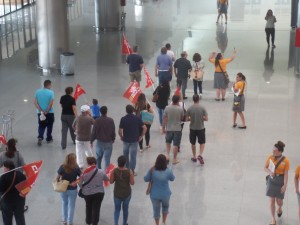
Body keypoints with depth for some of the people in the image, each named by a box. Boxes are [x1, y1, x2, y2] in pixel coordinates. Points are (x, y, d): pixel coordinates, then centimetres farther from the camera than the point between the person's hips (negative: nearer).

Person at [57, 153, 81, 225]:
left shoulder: (62, 167, -14)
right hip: (73, 190, -2)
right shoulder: (76, 168, -17)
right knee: (71, 206, 12)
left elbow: (58, 177, -8)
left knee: (64, 204, 22)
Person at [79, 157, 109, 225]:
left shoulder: (84, 173, -17)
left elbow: (80, 184, -9)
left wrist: (83, 188, 11)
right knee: (96, 209, 8)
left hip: (87, 193, 1)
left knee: (88, 207, 24)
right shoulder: (101, 172, -15)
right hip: (99, 193, -1)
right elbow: (106, 179, 3)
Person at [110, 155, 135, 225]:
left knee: (117, 209, 15)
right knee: (125, 209, 20)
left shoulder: (114, 171, -16)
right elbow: (132, 183, -12)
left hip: (117, 193, 0)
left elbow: (111, 181, -10)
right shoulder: (129, 172, -18)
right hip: (127, 193, 0)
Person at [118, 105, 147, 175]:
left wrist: (121, 137, 8)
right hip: (134, 140, 0)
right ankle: (132, 171, 8)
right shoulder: (137, 118, -7)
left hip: (125, 140, 0)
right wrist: (141, 136, 4)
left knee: (125, 155, 18)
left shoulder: (123, 119, -10)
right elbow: (145, 128, -7)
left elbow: (120, 131, -11)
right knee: (133, 156, 5)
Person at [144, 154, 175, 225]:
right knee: (165, 206, 31)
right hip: (165, 194, 0)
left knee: (156, 209, 22)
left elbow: (146, 179, -7)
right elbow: (172, 179, -1)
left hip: (154, 195, 0)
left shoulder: (152, 170, -21)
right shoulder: (168, 171, -21)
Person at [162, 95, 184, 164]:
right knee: (176, 144, 7)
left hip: (169, 129, 2)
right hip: (177, 129, -2)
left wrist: (163, 128, 5)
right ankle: (174, 159, 14)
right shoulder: (180, 108, -12)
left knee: (168, 142, 25)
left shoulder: (167, 108, -9)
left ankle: (167, 155, 11)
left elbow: (164, 119, -6)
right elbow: (182, 118, 3)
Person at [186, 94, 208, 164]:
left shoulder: (189, 108, -9)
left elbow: (187, 119, -4)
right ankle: (200, 155, -6)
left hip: (192, 128, 1)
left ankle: (194, 157, 25)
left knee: (193, 143, 17)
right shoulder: (202, 108, -11)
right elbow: (206, 119, -11)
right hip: (201, 128, -1)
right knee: (202, 143, 13)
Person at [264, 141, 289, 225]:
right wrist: (270, 172, -21)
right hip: (272, 180, 2)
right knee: (272, 201, -1)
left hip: (280, 181, -2)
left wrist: (285, 186, -19)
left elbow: (286, 174, -13)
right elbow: (265, 168, 2)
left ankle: (280, 208, 48)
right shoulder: (270, 157, -8)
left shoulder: (286, 161, -16)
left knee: (279, 201, 9)